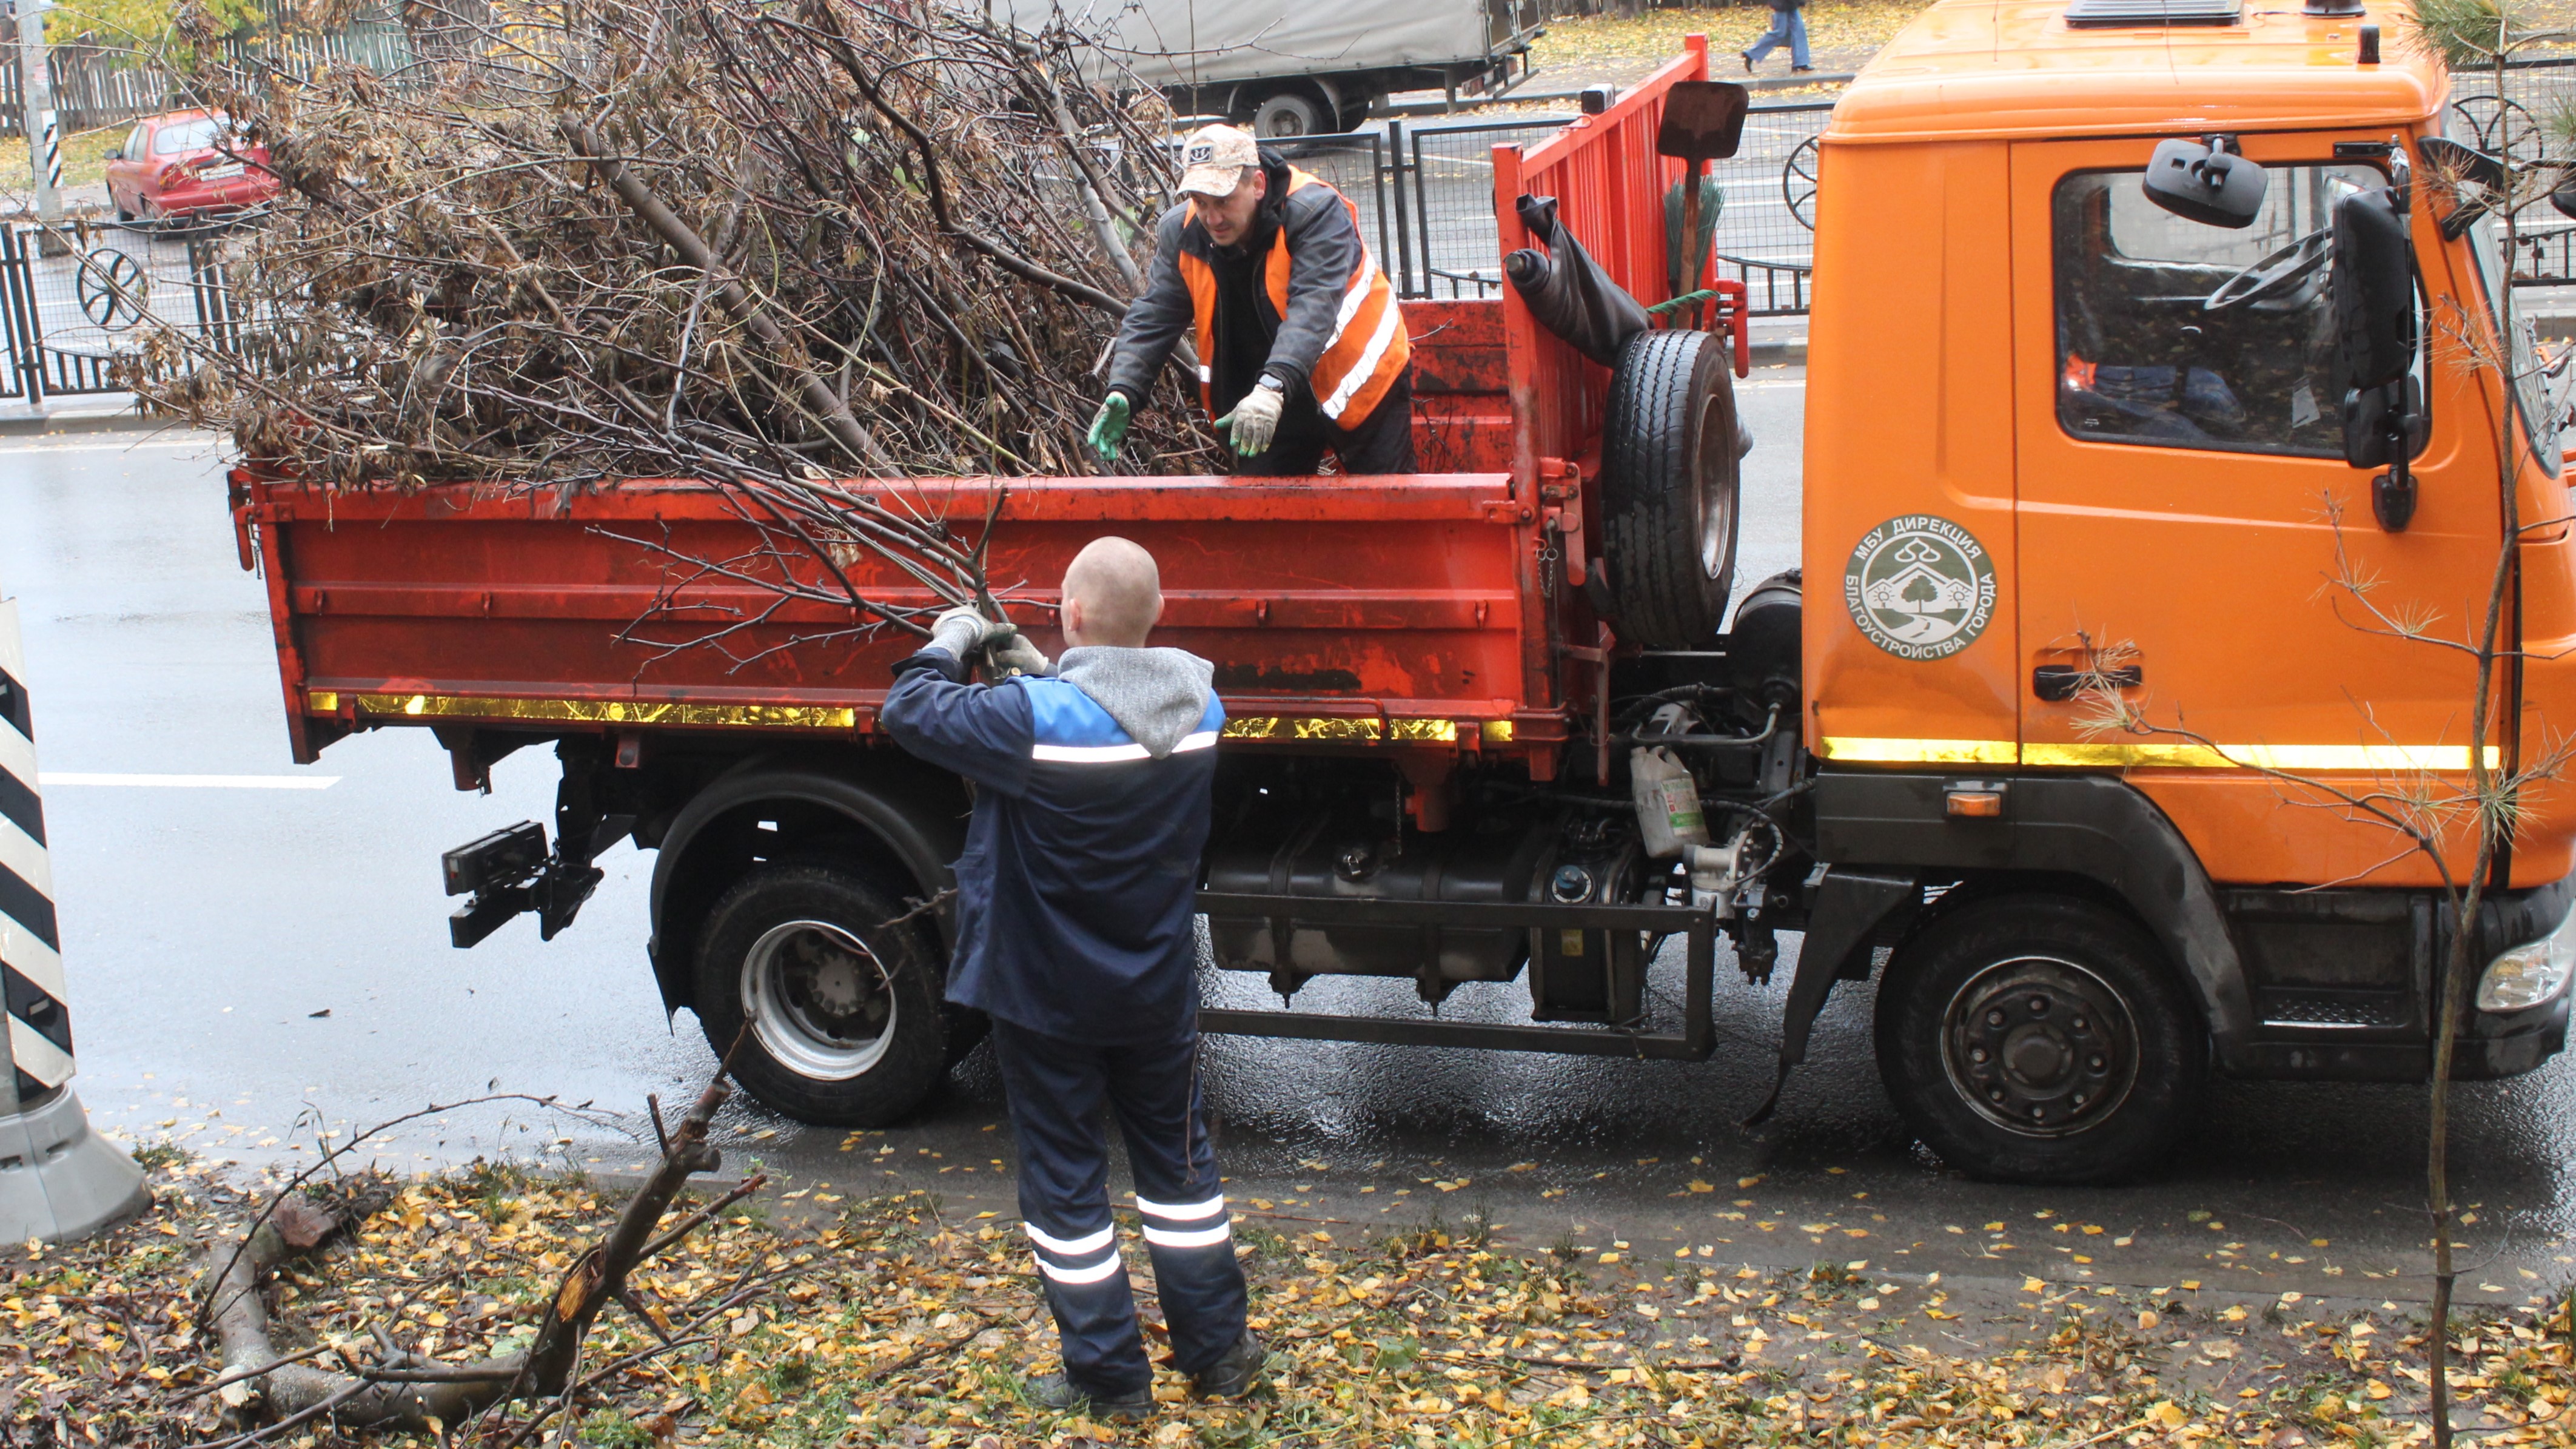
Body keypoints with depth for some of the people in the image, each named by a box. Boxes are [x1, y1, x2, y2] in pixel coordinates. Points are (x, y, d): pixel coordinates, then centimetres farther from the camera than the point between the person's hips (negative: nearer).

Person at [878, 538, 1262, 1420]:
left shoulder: (1038, 717, -26)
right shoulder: (1199, 707, -8)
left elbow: (911, 712, -16)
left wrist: (952, 641, 1)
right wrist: (1038, 669, 7)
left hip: (1046, 998, -5)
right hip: (1157, 990, 5)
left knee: (1064, 1181, 10)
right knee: (1178, 1160, 20)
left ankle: (1110, 1378, 19)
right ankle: (1218, 1353, 30)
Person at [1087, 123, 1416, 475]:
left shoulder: (1316, 213, -25)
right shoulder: (1181, 232, -10)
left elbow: (1312, 310, -38)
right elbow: (1152, 319, -13)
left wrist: (1274, 387, -52)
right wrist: (1123, 390, -32)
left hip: (1360, 386, -4)